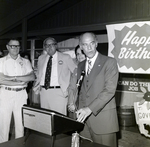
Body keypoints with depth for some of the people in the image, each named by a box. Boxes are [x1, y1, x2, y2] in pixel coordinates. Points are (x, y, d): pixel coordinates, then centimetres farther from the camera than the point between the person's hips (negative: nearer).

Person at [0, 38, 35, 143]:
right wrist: (20, 82, -11)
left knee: (21, 122, 8)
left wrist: (14, 77, -14)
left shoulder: (25, 62, 9)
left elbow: (32, 77, -5)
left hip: (21, 94, 2)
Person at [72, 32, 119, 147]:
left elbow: (109, 90, -14)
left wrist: (90, 108, -20)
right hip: (83, 118, 5)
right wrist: (81, 109, 0)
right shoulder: (81, 65, 13)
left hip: (103, 119, -4)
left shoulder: (109, 62, -4)